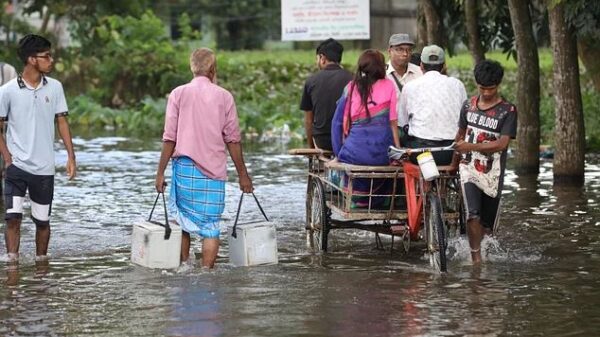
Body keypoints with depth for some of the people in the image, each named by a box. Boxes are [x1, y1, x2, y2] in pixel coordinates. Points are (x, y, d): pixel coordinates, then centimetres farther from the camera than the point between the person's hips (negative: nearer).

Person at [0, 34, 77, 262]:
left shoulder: (55, 87, 3)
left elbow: (61, 122, 7)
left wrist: (71, 156, 0)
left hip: (45, 168, 3)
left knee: (42, 221, 9)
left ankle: (41, 262, 24)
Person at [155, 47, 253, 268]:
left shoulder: (178, 94, 1)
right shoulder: (224, 97, 1)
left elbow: (170, 138, -2)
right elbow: (233, 140, 2)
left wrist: (161, 172, 2)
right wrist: (242, 175, 8)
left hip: (185, 167, 1)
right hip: (214, 171, -1)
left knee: (182, 221, 14)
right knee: (210, 226, 2)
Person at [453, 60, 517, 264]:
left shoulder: (507, 110, -7)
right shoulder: (469, 106, 6)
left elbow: (502, 144, -16)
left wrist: (471, 146, -25)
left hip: (492, 173, -1)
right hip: (469, 168, 1)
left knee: (487, 225, 9)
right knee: (473, 215, -21)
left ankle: (476, 245, 39)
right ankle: (476, 258, -13)